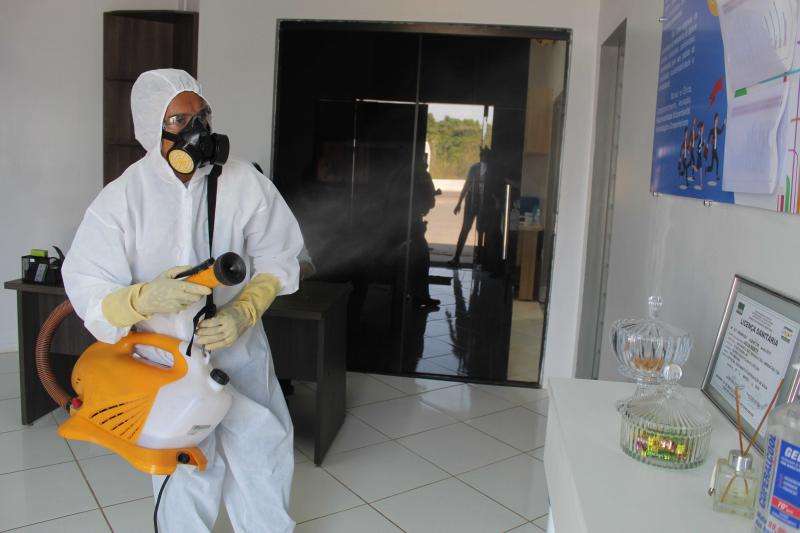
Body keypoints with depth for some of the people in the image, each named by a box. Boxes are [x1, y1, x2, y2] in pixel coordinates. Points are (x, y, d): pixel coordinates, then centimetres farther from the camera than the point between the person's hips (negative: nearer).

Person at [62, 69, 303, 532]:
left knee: (261, 453, 13)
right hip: (165, 362, -1)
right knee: (187, 476, 8)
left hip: (237, 350, 2)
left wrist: (243, 312, -17)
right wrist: (148, 297, -35)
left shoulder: (243, 182, -11)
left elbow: (277, 260, -1)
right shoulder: (119, 201, -14)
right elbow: (92, 300, -15)